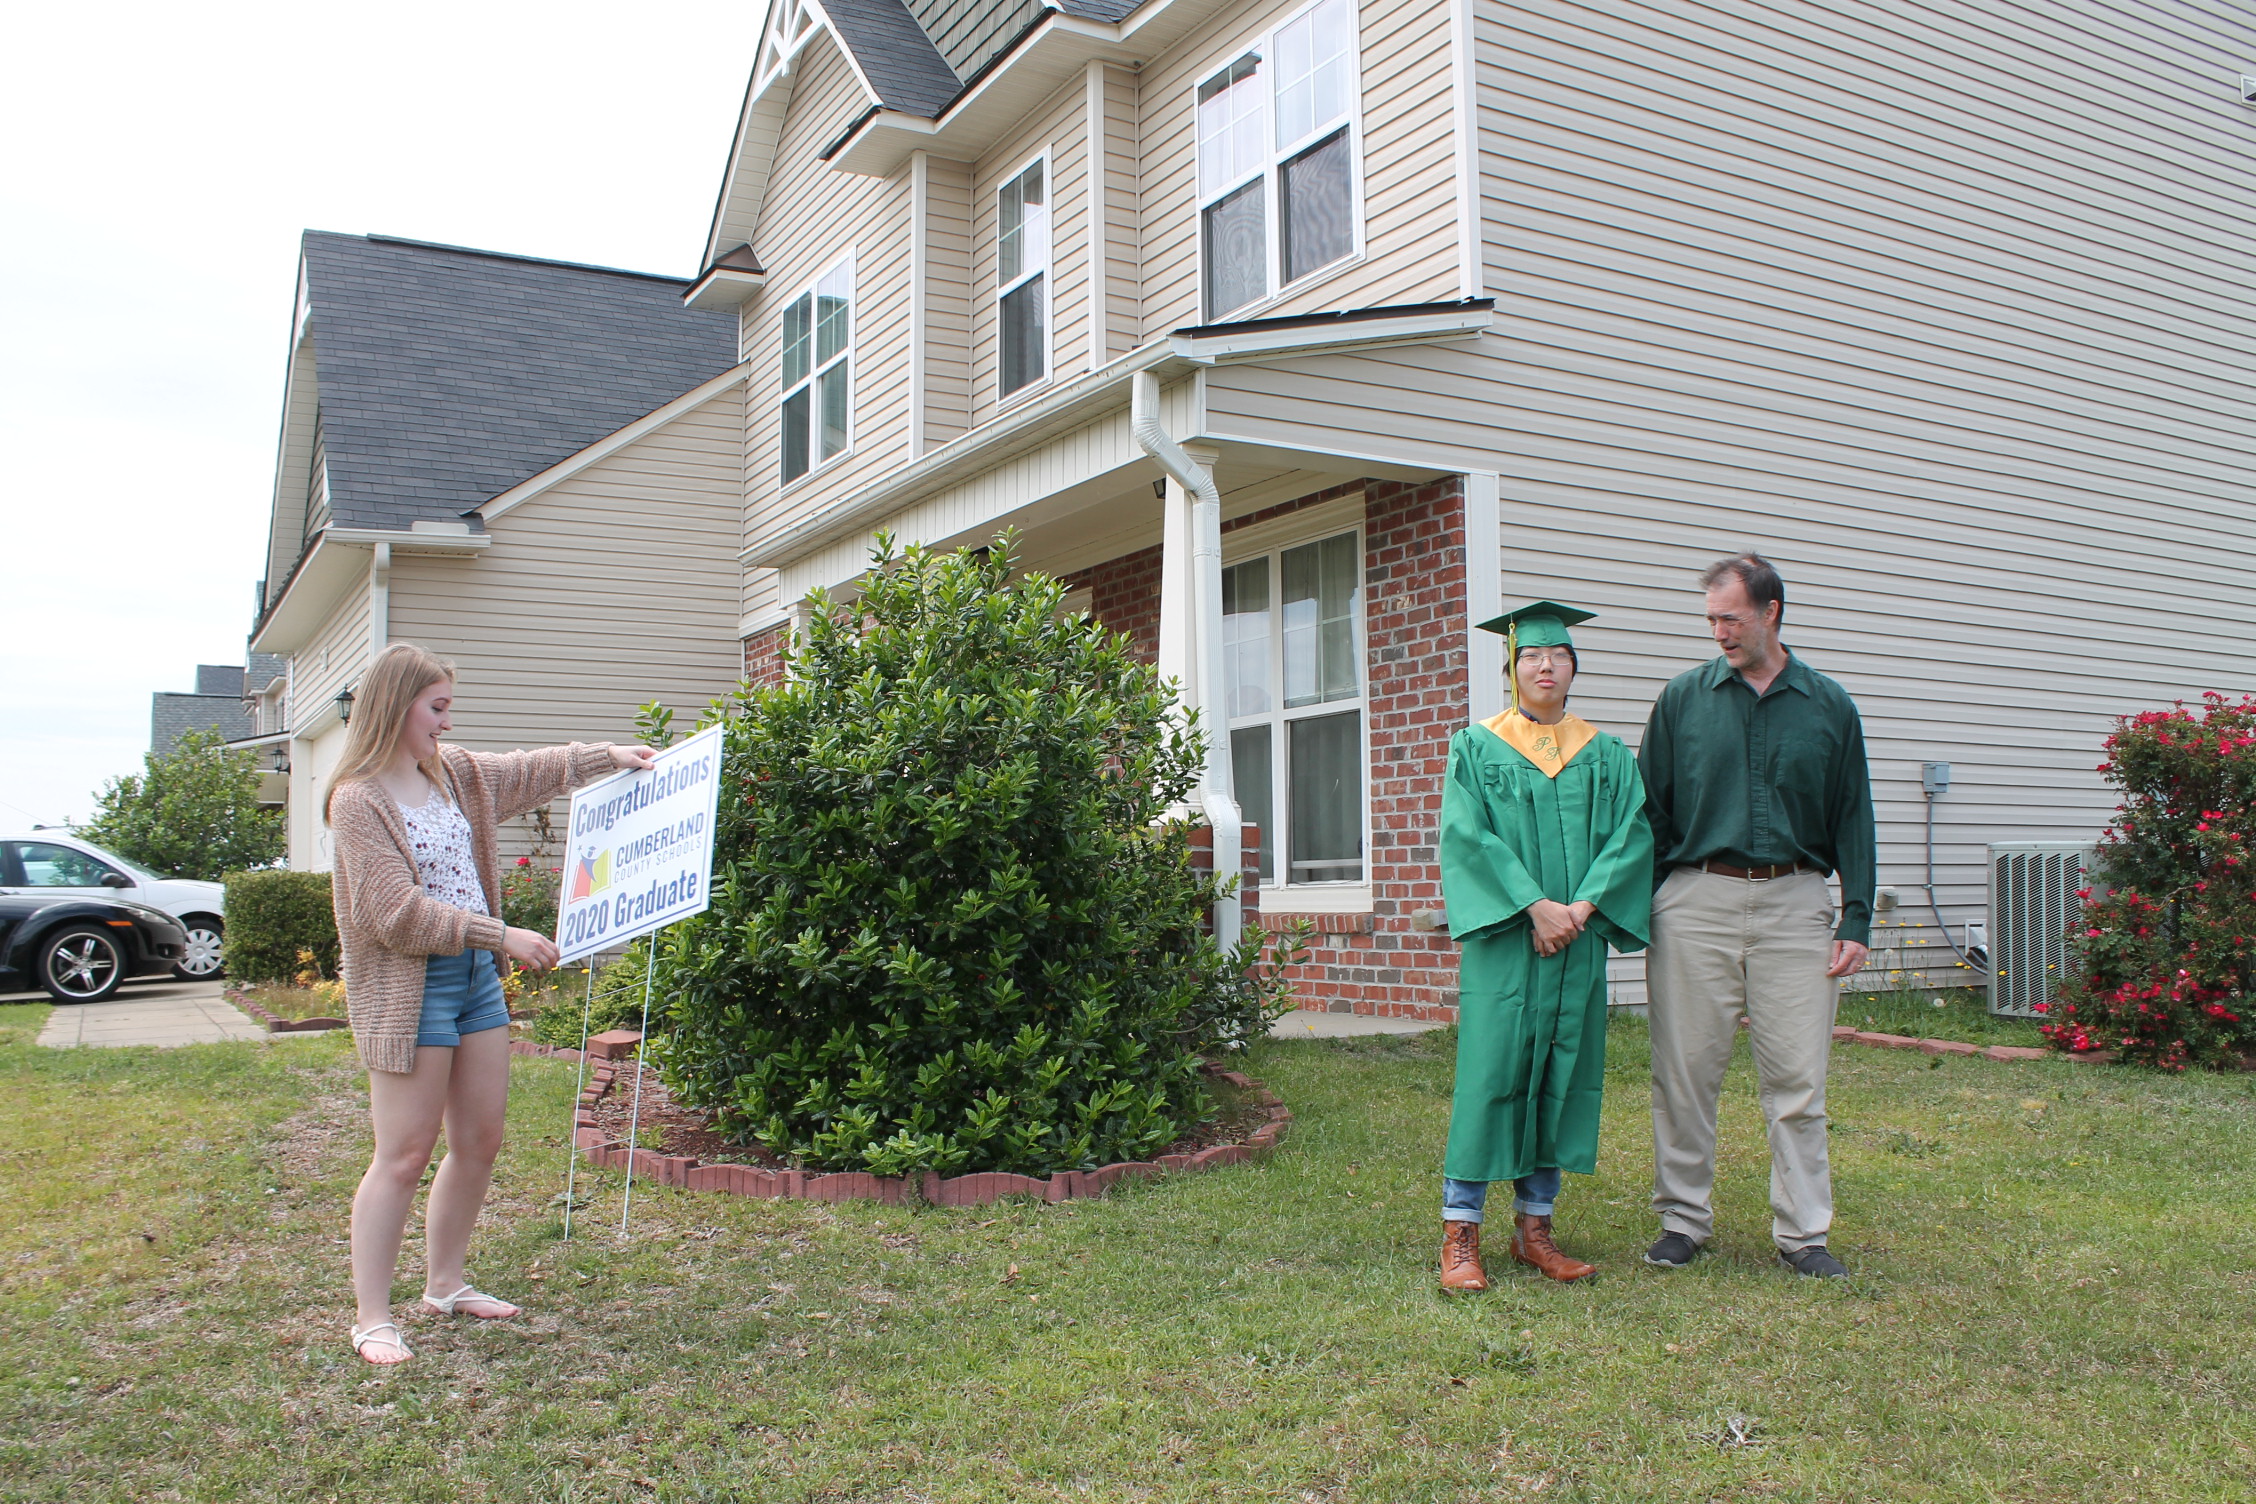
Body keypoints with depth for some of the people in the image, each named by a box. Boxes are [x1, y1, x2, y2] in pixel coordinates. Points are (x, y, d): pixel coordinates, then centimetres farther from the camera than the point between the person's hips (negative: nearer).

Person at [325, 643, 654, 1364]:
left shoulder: (457, 774, 9)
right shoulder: (357, 801, -14)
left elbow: (537, 770, 27)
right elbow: (398, 914, -20)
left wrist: (611, 754, 21)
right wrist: (503, 936, -20)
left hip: (478, 975, 8)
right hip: (410, 987, -8)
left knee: (480, 1142, 12)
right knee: (404, 1155, -4)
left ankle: (446, 1282, 29)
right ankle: (372, 1318, 8)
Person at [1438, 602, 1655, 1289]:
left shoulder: (1607, 755, 12)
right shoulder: (1476, 748, 3)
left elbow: (1632, 834, 2)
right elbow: (1467, 835, -8)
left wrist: (1582, 905, -13)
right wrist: (1535, 906, -17)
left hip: (1578, 942, 4)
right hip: (1502, 938, -3)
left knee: (1562, 1077, 6)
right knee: (1491, 1074, -5)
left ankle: (1534, 1226, 17)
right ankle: (1460, 1234, 2)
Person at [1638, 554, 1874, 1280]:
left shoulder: (1829, 706, 8)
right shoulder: (1683, 698, 6)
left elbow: (1853, 820, 10)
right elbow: (1650, 811, 7)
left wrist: (1856, 919, 3)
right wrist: (1643, 910, 2)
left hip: (1795, 904, 0)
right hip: (1696, 902, 0)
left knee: (1798, 1078, 2)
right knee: (1685, 1072, 3)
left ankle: (1803, 1231, 15)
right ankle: (1683, 1220, 17)